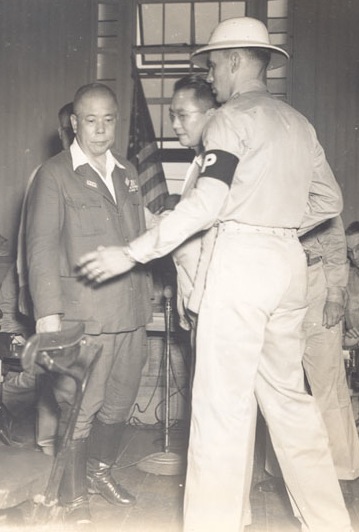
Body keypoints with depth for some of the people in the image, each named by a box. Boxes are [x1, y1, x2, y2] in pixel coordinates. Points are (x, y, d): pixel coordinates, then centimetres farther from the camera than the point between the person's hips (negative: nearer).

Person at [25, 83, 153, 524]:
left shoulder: (127, 173, 16)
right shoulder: (54, 174, -2)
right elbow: (41, 247, -6)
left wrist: (145, 301, 15)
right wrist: (48, 310, -13)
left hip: (130, 315, 6)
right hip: (83, 314, -6)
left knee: (119, 404, 16)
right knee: (80, 409, 2)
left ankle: (100, 471, 38)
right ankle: (73, 495, 22)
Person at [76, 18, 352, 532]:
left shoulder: (232, 117, -5)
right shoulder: (299, 123, 17)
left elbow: (206, 203, -16)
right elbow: (329, 201, 18)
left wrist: (131, 253, -14)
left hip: (241, 257, -8)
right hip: (289, 259, 8)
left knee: (222, 399, -3)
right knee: (287, 392, 16)